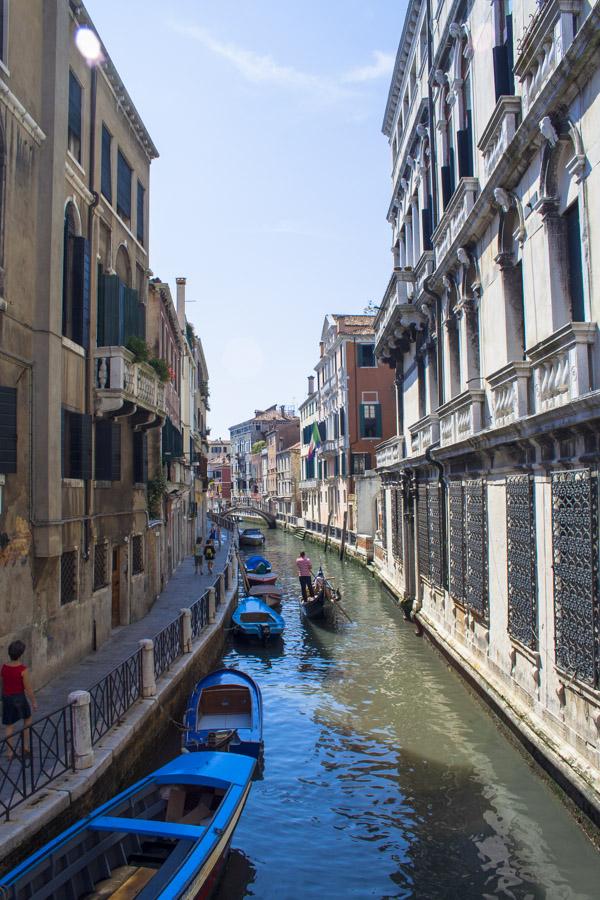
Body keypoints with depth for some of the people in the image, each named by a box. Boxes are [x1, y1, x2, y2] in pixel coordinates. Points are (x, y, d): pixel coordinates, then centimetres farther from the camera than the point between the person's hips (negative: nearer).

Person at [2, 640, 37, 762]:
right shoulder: (23, 670, -23)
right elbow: (28, 689, -16)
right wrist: (34, 702, -2)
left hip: (6, 698, 4)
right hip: (19, 697, -4)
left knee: (10, 726, 17)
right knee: (27, 720, 22)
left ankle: (10, 752, 24)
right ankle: (26, 747, 21)